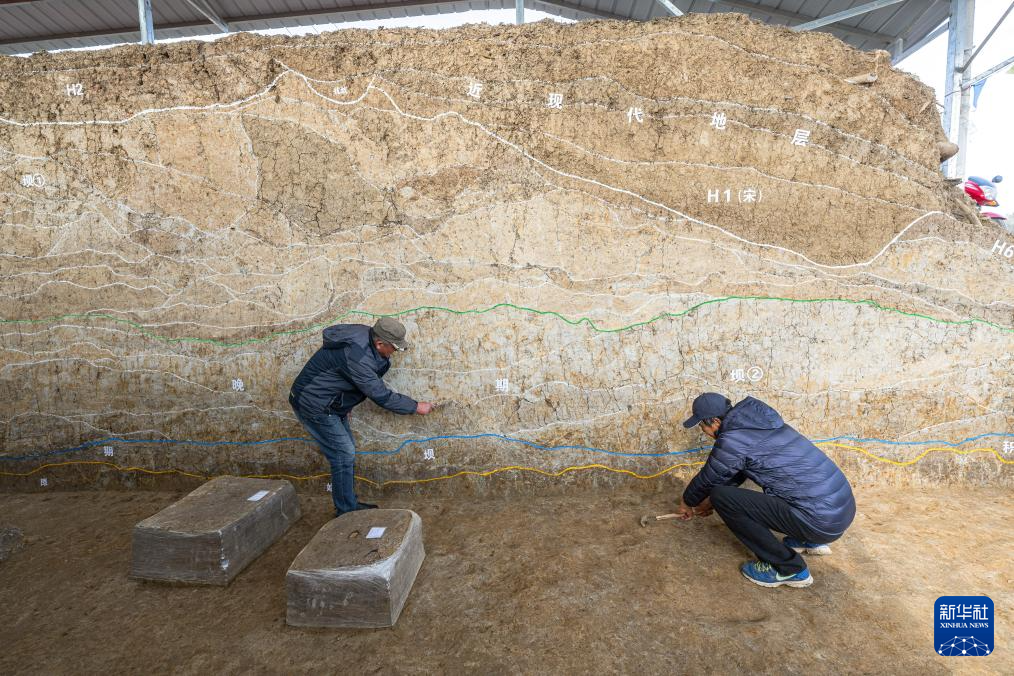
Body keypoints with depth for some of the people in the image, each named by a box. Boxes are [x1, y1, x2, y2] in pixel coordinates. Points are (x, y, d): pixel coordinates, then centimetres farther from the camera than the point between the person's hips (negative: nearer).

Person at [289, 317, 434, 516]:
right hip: (314, 405, -9)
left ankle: (350, 504, 27)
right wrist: (416, 407, -13)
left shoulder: (365, 334, -6)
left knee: (347, 451, 14)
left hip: (330, 402, 9)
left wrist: (346, 403, 10)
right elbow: (382, 396, -25)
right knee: (343, 455, -5)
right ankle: (346, 512, 9)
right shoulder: (357, 358, -33)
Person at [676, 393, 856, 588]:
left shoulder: (732, 440, -15)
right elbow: (735, 475, 24)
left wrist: (687, 503, 21)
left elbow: (708, 479, 1)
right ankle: (809, 541, 27)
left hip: (822, 521, -9)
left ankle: (788, 568, 1)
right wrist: (710, 501, 34)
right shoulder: (755, 423, 11)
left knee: (722, 497, -12)